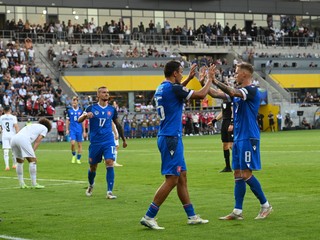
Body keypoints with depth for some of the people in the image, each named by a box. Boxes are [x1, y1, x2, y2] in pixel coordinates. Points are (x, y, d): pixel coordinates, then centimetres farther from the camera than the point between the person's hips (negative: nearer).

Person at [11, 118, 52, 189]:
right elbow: (37, 141, 6)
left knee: (20, 161, 21)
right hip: (23, 140, -7)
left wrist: (32, 154, 18)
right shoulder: (45, 128, 21)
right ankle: (34, 184, -3)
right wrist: (32, 153, 0)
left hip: (14, 138, 7)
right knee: (33, 161, 0)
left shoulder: (31, 126, 39)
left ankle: (21, 183, 22)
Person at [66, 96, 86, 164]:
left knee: (80, 145, 3)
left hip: (79, 130, 1)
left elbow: (83, 122, 8)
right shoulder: (69, 111, 3)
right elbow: (67, 121, 8)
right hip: (72, 130, -1)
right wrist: (67, 130, 0)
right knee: (73, 143, -15)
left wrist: (84, 131, 6)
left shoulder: (80, 111, 3)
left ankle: (78, 159, 13)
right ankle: (74, 155, 9)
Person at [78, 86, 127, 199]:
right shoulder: (91, 108, -1)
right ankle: (91, 186, 39)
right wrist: (85, 115, -30)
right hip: (95, 142, 0)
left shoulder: (112, 109, 5)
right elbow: (79, 120, -8)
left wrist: (123, 140, 23)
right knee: (92, 167, 11)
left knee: (110, 164, -16)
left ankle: (109, 192, -14)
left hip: (108, 142, 0)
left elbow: (118, 125, 18)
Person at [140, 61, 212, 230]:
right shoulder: (172, 88, -15)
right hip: (171, 138, -10)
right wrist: (210, 80, 3)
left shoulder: (161, 88, 12)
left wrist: (189, 78, 36)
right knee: (172, 179, -9)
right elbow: (200, 95, -12)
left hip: (167, 137, 10)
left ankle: (191, 216, 19)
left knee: (182, 177, 14)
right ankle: (149, 217, -9)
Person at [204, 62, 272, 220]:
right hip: (238, 138, 9)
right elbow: (218, 94, 13)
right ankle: (237, 212, 9)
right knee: (238, 174, 7)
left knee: (246, 174, -8)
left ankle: (265, 205, 6)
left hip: (248, 138, -9)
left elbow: (232, 92, -29)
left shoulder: (252, 90, -13)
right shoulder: (238, 91, 14)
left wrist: (215, 81, -27)